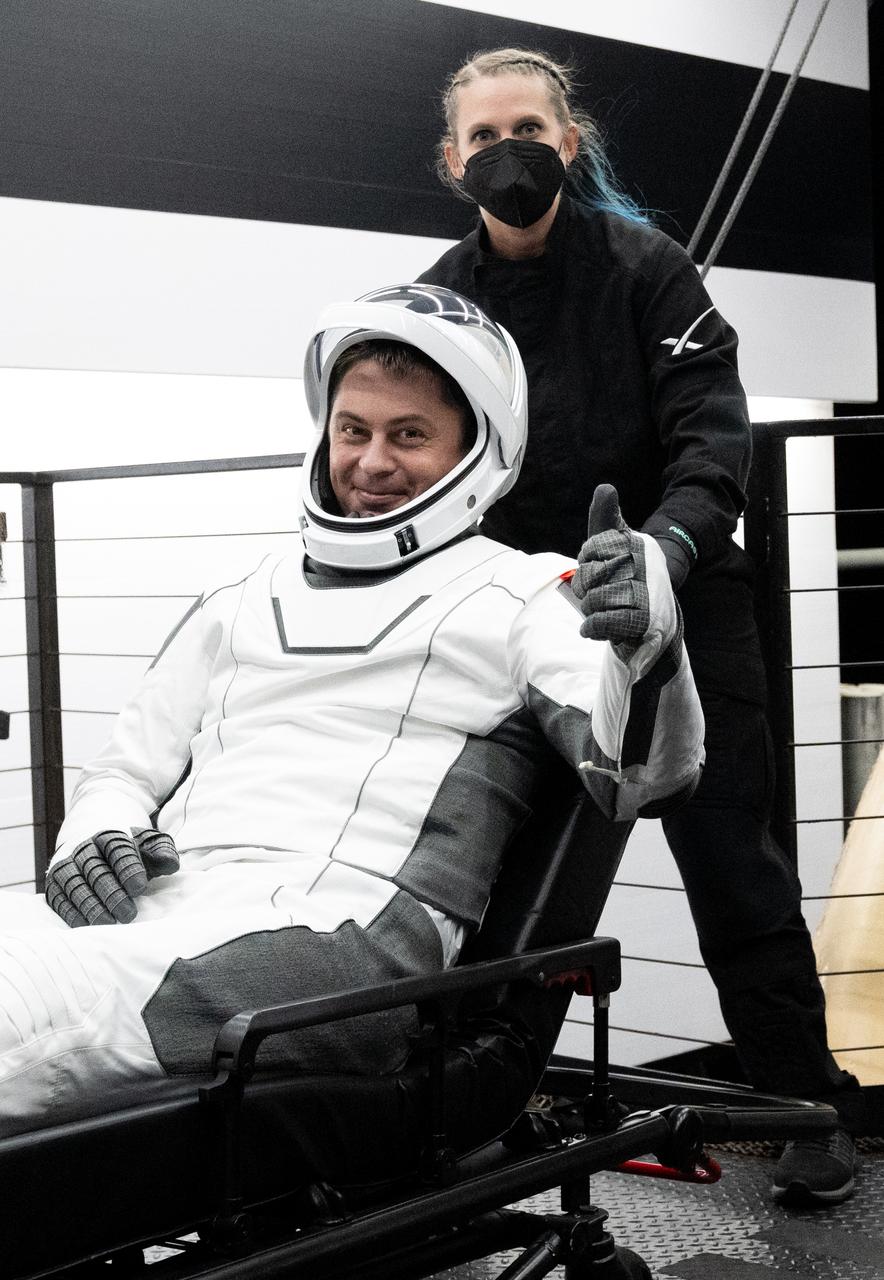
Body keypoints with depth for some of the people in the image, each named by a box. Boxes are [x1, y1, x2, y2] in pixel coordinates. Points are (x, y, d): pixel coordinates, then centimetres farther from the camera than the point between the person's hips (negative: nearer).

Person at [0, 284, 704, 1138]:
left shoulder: (526, 595, 12)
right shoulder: (244, 602, 29)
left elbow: (639, 781, -3)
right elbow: (126, 768, 31)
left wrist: (647, 650, -25)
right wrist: (93, 837, 7)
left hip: (339, 930, -6)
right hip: (150, 910, 6)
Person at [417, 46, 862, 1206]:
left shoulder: (645, 269, -6)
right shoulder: (440, 302, 3)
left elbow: (712, 436, -15)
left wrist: (666, 543, -35)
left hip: (679, 614, -3)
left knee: (730, 859, 1)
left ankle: (807, 1102, 12)